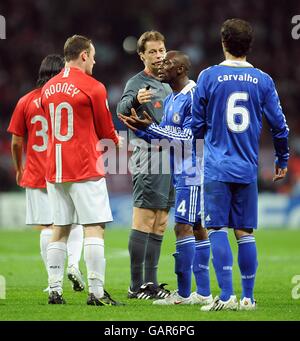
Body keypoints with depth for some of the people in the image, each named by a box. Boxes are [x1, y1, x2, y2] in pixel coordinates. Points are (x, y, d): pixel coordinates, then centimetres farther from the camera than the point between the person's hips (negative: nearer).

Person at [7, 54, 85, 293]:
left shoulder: (26, 102, 0)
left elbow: (16, 142, 3)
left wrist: (19, 169, 18)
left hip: (36, 174, 1)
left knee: (47, 228, 2)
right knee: (75, 223, 13)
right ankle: (74, 263, -9)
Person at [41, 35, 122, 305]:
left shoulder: (48, 88, 11)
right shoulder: (93, 87, -8)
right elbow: (106, 131, 0)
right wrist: (116, 141, 23)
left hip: (54, 170, 6)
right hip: (85, 169, -6)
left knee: (60, 229, 10)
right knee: (95, 228, -5)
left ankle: (55, 291, 9)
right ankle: (96, 291, -11)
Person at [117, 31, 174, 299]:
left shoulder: (166, 86, 19)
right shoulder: (137, 83, -7)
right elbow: (122, 109, -27)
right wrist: (135, 99, -48)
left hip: (167, 160, 9)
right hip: (148, 158, -9)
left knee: (159, 226, 9)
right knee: (143, 223, -11)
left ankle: (151, 283, 14)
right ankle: (136, 286, -11)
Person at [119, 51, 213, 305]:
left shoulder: (193, 96, -15)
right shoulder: (170, 100, 15)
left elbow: (189, 138, -20)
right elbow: (165, 138, 18)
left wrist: (152, 128, -21)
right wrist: (141, 130, 2)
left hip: (193, 172, -10)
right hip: (182, 173, 10)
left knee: (184, 227, -10)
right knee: (197, 228, 10)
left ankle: (183, 293, -7)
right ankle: (203, 292, 14)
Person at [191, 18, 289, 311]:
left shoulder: (209, 76, -3)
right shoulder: (263, 80, 3)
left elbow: (197, 126, 1)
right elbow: (279, 125, 6)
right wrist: (282, 160, 20)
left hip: (217, 168, -3)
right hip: (248, 169, 3)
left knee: (217, 230, -2)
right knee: (245, 233, 8)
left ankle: (226, 295, -10)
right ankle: (248, 297, 9)